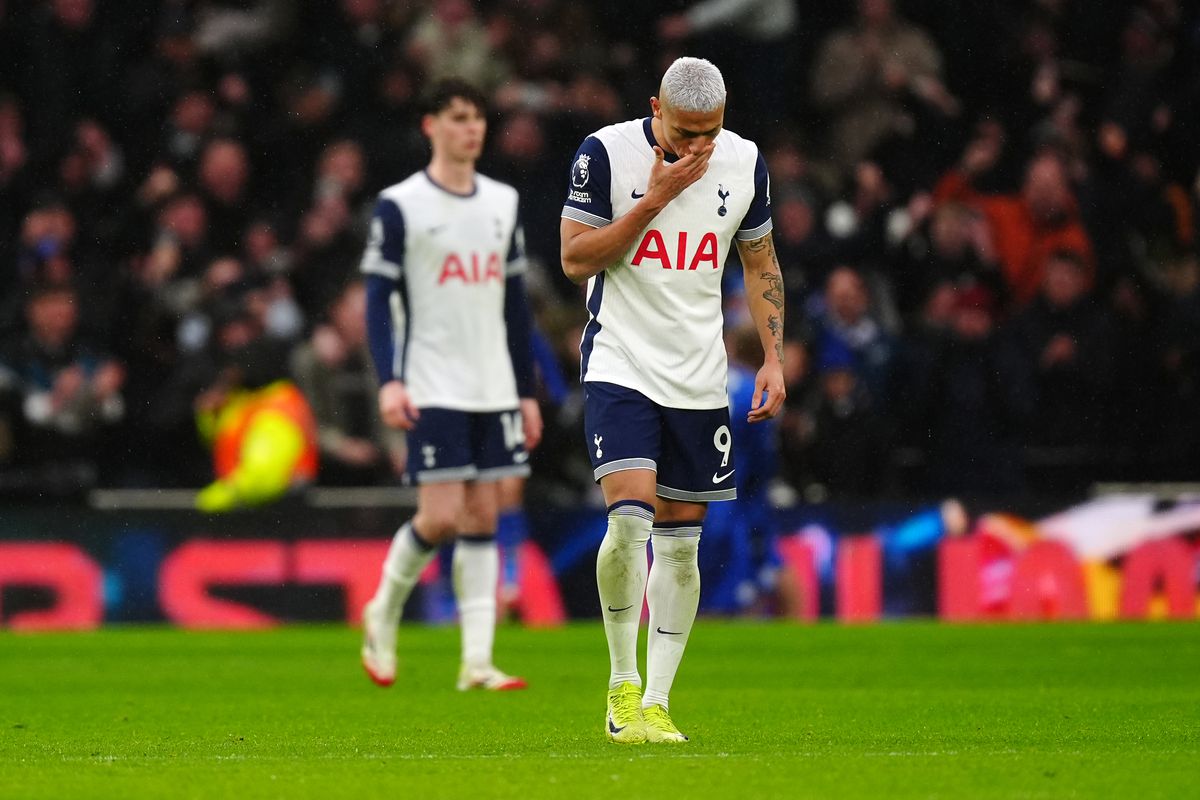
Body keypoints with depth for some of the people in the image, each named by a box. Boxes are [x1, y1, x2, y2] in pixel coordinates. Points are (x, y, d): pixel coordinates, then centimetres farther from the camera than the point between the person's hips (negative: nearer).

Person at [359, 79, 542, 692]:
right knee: (441, 515, -11)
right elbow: (378, 298, -7)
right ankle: (383, 614, 14)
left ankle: (477, 661, 2)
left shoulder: (503, 203, 12)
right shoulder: (399, 206, -4)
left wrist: (527, 391, 14)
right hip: (433, 391, -5)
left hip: (494, 390, 5)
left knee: (483, 517, 2)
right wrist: (389, 381, -19)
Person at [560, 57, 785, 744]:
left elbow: (761, 262, 15)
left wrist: (774, 357, 7)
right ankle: (622, 683, -4)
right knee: (631, 517, -20)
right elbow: (575, 259, -9)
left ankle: (654, 702, 11)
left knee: (680, 543, 4)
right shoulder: (606, 153, -8)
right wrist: (654, 199, -16)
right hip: (620, 368, -4)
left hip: (700, 379, 4)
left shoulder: (745, 162, 4)